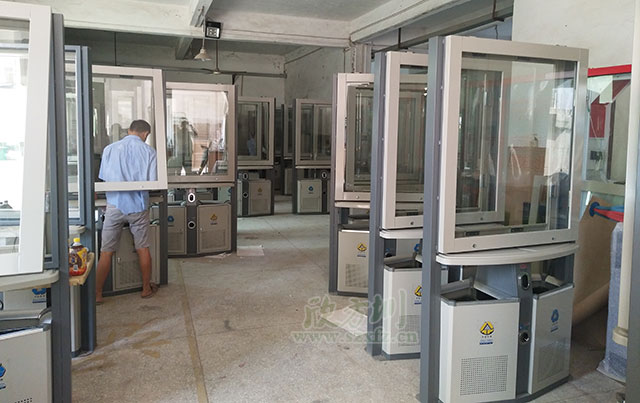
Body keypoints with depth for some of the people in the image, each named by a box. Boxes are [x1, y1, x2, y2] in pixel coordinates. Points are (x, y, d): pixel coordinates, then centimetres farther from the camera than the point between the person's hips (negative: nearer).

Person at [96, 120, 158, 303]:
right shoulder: (149, 152, -4)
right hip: (138, 206, 0)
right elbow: (152, 182, -6)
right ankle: (146, 288, 25)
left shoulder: (110, 149, -1)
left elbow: (103, 178, 3)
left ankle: (97, 293, 10)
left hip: (115, 205, 0)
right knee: (143, 249, 13)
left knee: (106, 252, 6)